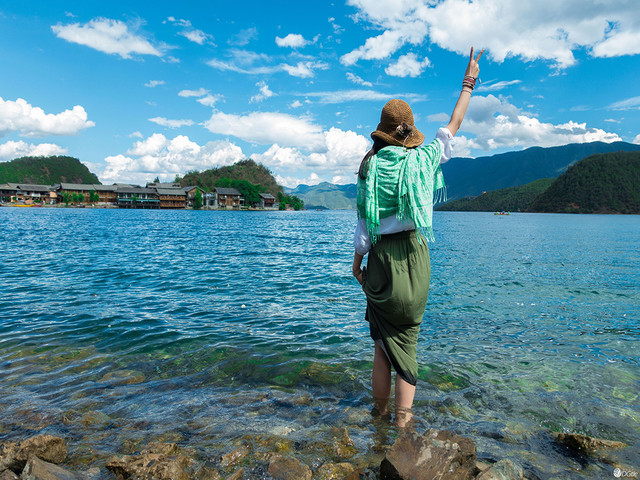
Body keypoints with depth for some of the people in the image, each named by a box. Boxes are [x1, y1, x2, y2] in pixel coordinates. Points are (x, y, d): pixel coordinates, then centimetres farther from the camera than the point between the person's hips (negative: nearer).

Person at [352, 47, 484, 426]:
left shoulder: (370, 166, -4)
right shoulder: (422, 159, -2)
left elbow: (364, 221, -4)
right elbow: (453, 127, 14)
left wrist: (358, 259, 8)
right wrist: (469, 84, 26)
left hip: (381, 256, 0)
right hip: (414, 255, 0)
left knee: (383, 336, 12)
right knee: (406, 334, 8)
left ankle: (380, 407, 23)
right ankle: (403, 413, 10)